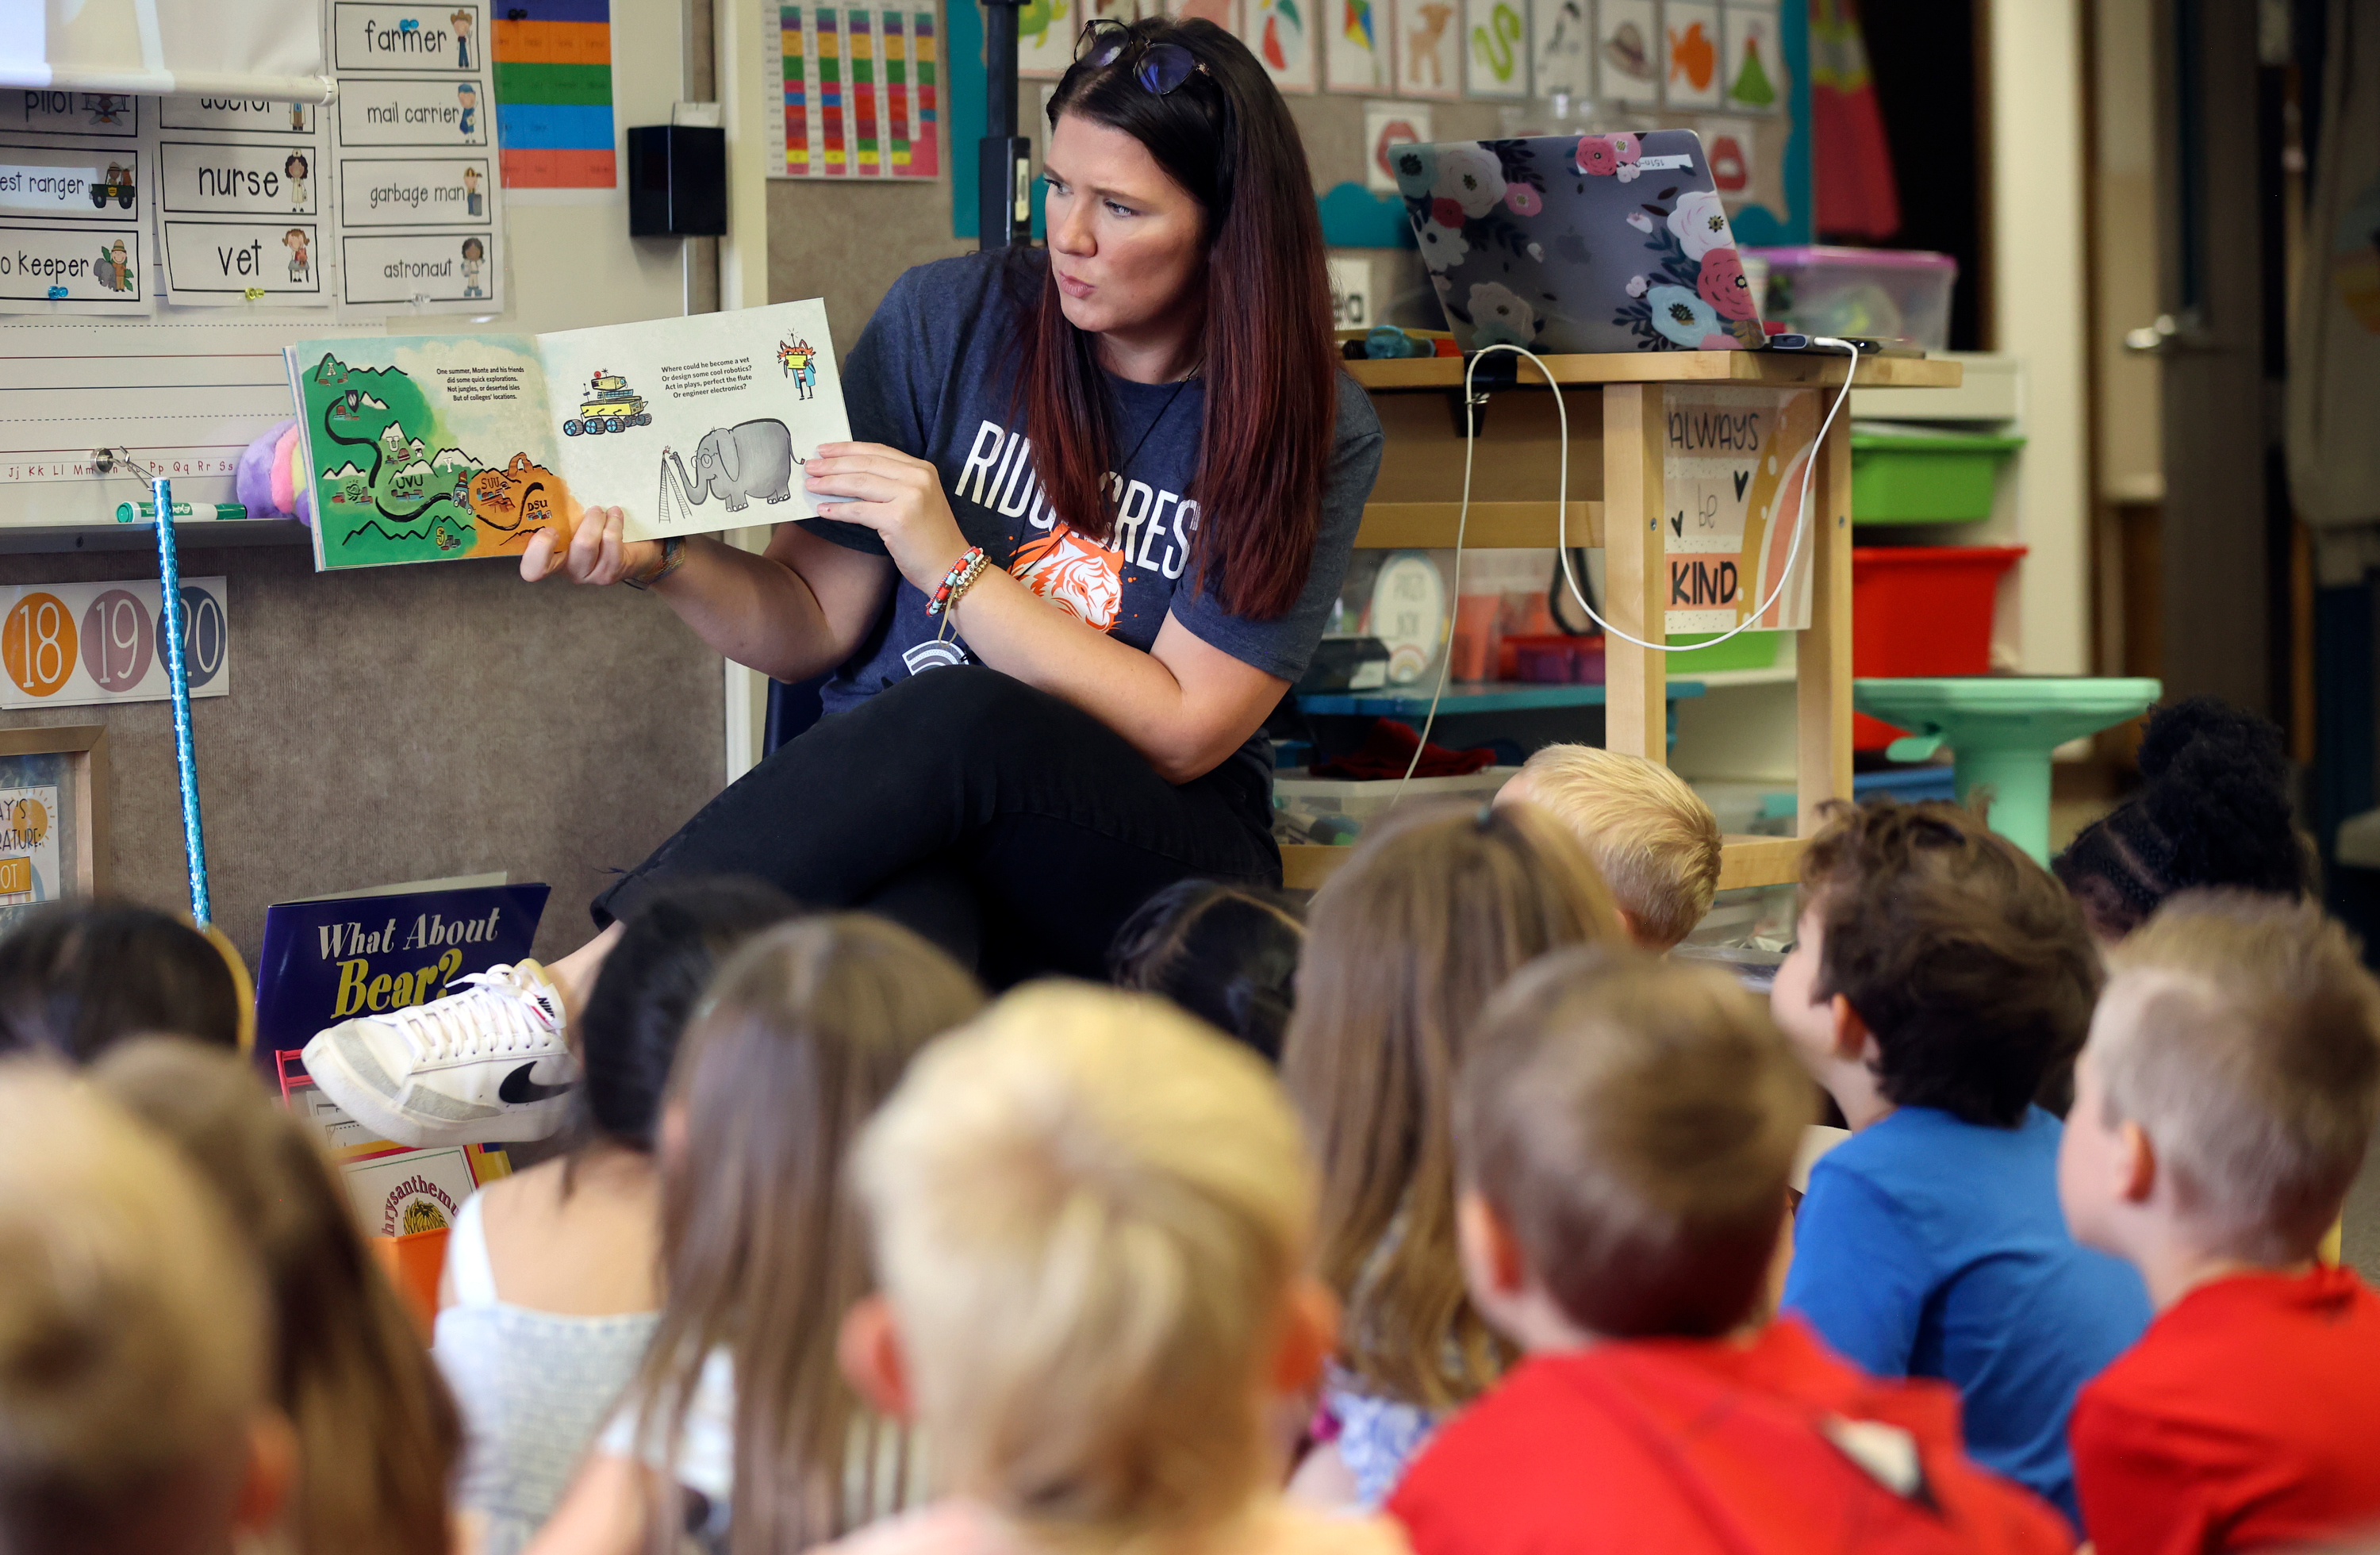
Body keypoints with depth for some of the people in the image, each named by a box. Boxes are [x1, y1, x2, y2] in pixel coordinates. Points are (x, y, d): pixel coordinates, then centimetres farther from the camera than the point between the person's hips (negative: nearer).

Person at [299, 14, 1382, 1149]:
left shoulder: (1310, 430, -2)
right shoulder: (950, 320, 5)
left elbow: (1181, 732, -8)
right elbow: (816, 624, 8)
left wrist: (950, 566, -15)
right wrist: (663, 562, -13)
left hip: (1146, 872, -1)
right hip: (894, 820, 1)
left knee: (957, 719, -35)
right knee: (898, 932, -39)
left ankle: (571, 993, -33)